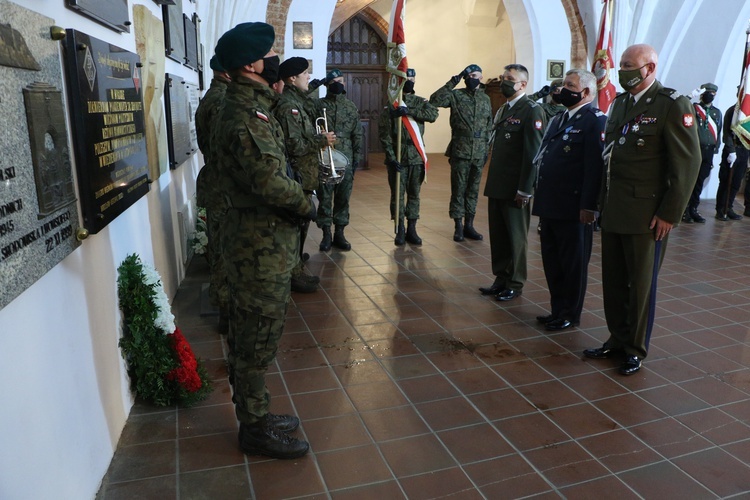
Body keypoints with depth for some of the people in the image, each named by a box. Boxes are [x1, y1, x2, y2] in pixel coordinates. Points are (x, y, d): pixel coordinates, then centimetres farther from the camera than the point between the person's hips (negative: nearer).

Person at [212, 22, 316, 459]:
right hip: (262, 244, -10)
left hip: (262, 239, 10)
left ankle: (255, 414, 35)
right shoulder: (244, 115, -19)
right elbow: (270, 180, -26)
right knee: (258, 337, 3)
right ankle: (256, 428, 20)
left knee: (252, 334, 19)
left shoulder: (252, 105, 14)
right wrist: (307, 204, -11)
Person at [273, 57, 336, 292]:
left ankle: (297, 270, 28)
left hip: (303, 175, 10)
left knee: (300, 222, 16)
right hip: (297, 175, -10)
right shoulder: (288, 106, -16)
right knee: (296, 224, -2)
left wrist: (320, 139, 7)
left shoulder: (298, 102, 16)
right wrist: (322, 140, -15)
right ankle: (294, 275, 8)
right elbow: (294, 145, -23)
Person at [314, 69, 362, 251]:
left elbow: (357, 134, 11)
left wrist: (357, 156, 6)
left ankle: (339, 233, 15)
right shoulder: (319, 105, 2)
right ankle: (326, 234, 10)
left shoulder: (351, 106, 10)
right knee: (325, 197, 1)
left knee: (343, 197, 5)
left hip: (346, 159, 3)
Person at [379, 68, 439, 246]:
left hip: (416, 157, 3)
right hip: (397, 157, -2)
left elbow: (433, 114, -14)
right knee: (397, 194, 2)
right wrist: (391, 157, -13)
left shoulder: (421, 102, 8)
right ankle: (400, 230, 12)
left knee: (414, 194, 7)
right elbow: (384, 133, -6)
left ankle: (411, 229, 16)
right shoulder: (391, 104, 1)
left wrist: (409, 111, -24)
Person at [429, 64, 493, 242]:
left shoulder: (485, 99, 12)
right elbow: (434, 100, -17)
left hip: (479, 152, 4)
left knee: (473, 189, 9)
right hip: (460, 151, -4)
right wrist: (453, 82, -16)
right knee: (458, 189, 1)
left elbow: (489, 127, 15)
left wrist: (487, 150, 10)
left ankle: (469, 225, 18)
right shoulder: (456, 95, -1)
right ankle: (458, 226, 9)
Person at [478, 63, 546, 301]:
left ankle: (515, 284, 16)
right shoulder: (503, 110, 16)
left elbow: (533, 153, -16)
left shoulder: (532, 111, -10)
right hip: (496, 186, 8)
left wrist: (524, 190, -18)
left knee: (516, 237, 4)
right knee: (498, 235, 12)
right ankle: (501, 278, 25)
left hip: (515, 189, -7)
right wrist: (492, 181, 13)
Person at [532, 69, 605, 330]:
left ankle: (570, 314, 19)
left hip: (574, 208, -8)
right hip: (550, 206, 8)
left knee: (573, 264, 6)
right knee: (552, 262, 15)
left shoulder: (595, 120, -10)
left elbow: (595, 166, -18)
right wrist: (540, 197, 15)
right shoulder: (558, 120, 17)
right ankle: (558, 309, 29)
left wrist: (588, 206, -22)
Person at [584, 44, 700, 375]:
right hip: (613, 210, 6)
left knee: (641, 284, 7)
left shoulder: (673, 105, -9)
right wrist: (602, 200, 11)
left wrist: (669, 214, -14)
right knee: (613, 281, 13)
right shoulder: (620, 102, 12)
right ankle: (617, 339, 28)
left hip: (646, 214, -6)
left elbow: (688, 163, -12)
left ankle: (635, 349, 22)